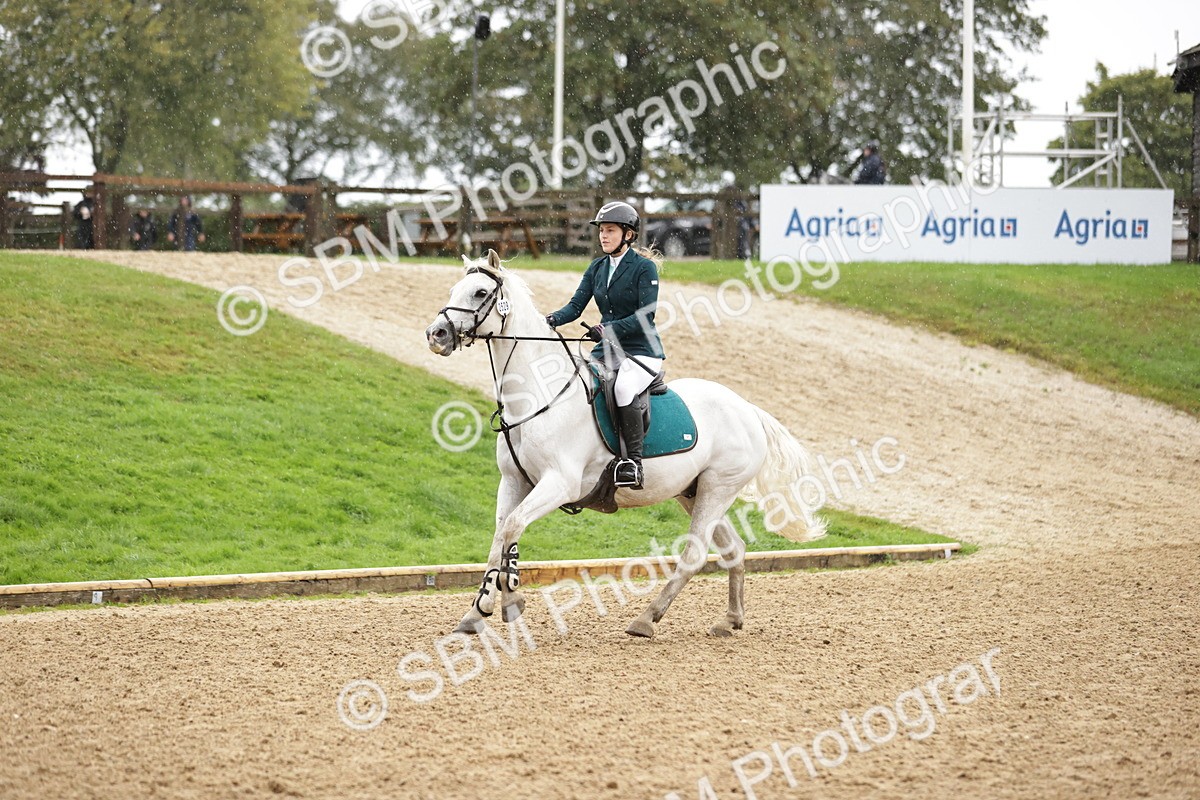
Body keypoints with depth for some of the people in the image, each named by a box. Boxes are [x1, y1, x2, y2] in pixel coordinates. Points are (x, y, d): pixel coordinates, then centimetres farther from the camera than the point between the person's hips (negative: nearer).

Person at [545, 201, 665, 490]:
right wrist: (552, 320, -17)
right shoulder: (597, 268, 11)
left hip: (642, 350, -7)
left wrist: (608, 328, -29)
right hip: (606, 350, 7)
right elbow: (576, 306, 3)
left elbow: (645, 316, -17)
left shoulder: (645, 268, -9)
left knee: (623, 388, -35)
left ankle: (633, 461, -30)